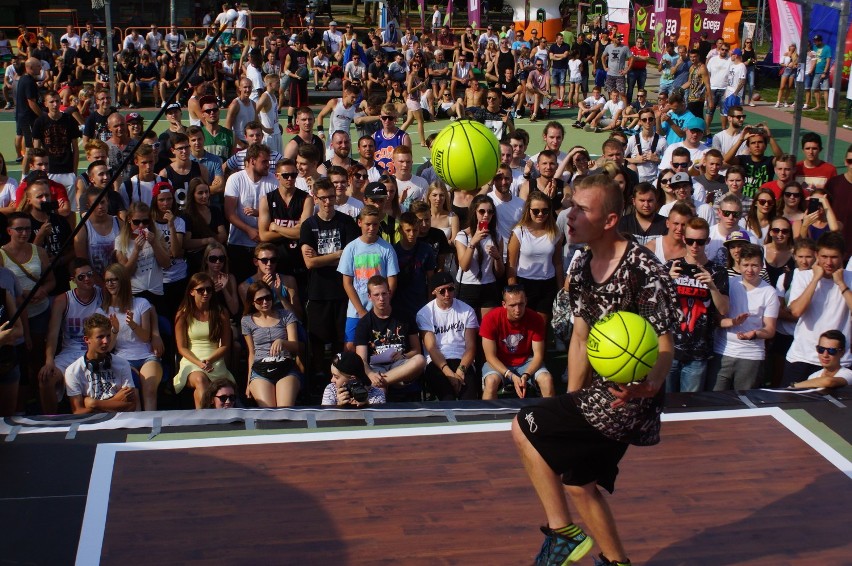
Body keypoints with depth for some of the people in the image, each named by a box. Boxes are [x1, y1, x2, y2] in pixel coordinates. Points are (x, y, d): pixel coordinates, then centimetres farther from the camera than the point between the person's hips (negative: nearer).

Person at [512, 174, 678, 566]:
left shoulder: (644, 270, -21)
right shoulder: (582, 267, 4)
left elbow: (664, 345, -21)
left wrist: (650, 384, -43)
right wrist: (570, 409, 10)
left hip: (628, 398, -9)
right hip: (598, 394, 9)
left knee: (524, 429, -9)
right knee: (578, 484, 15)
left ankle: (564, 532, 6)